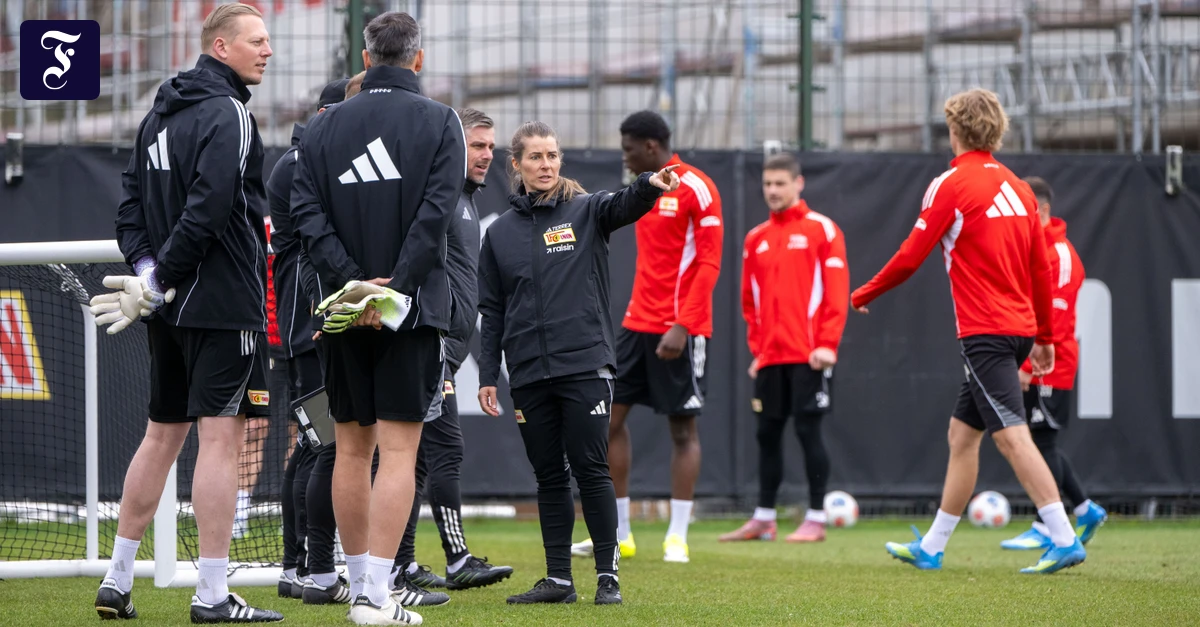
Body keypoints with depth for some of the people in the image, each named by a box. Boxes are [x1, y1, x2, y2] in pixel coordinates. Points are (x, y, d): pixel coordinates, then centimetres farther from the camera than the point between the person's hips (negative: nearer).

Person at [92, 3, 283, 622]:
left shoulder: (159, 113, 15)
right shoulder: (227, 116, -13)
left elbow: (131, 202, 13)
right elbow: (206, 211, -22)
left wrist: (148, 268, 2)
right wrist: (158, 282, -16)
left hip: (171, 310, 9)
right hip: (224, 303, -9)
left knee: (161, 434, 15)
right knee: (221, 437, -7)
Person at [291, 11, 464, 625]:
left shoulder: (322, 126, 8)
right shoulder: (439, 122, -1)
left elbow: (308, 214, -2)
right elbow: (435, 212, -12)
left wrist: (352, 280, -8)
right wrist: (395, 286, -15)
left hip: (340, 312, 3)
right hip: (413, 309, -3)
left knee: (351, 449, 13)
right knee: (398, 452, -5)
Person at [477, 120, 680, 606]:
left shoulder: (584, 212, 3)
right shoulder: (500, 233, 11)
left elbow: (623, 206, -19)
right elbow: (492, 310, 12)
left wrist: (651, 185, -42)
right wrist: (487, 376, 6)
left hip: (585, 364, -3)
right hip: (529, 374, 3)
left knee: (591, 470, -6)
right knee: (548, 477, 7)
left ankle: (608, 576, 0)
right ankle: (558, 579, 12)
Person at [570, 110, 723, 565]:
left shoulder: (696, 189, -10)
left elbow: (708, 264, -14)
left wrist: (682, 327, -20)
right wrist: (633, 318, 15)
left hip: (679, 332, -8)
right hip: (638, 323, 8)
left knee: (683, 428, -2)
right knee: (609, 418, 3)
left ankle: (677, 537, 2)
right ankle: (618, 533, 10)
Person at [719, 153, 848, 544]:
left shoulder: (821, 230, -1)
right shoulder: (756, 239, 14)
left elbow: (837, 291, -7)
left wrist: (827, 344, -14)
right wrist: (756, 349, 10)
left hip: (808, 355, -5)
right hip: (770, 357, 5)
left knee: (808, 430, -5)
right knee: (767, 434, 7)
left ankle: (816, 520, -1)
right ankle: (763, 520, 13)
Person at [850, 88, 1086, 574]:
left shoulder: (951, 185, -8)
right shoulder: (1016, 187, 13)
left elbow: (910, 257, -7)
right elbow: (1042, 268, 14)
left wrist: (864, 295, 9)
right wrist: (1045, 337, 21)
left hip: (985, 332, -8)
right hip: (1019, 329, 8)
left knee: (1012, 435, -13)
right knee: (962, 434, 14)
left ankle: (1064, 540, -23)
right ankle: (931, 547, 21)